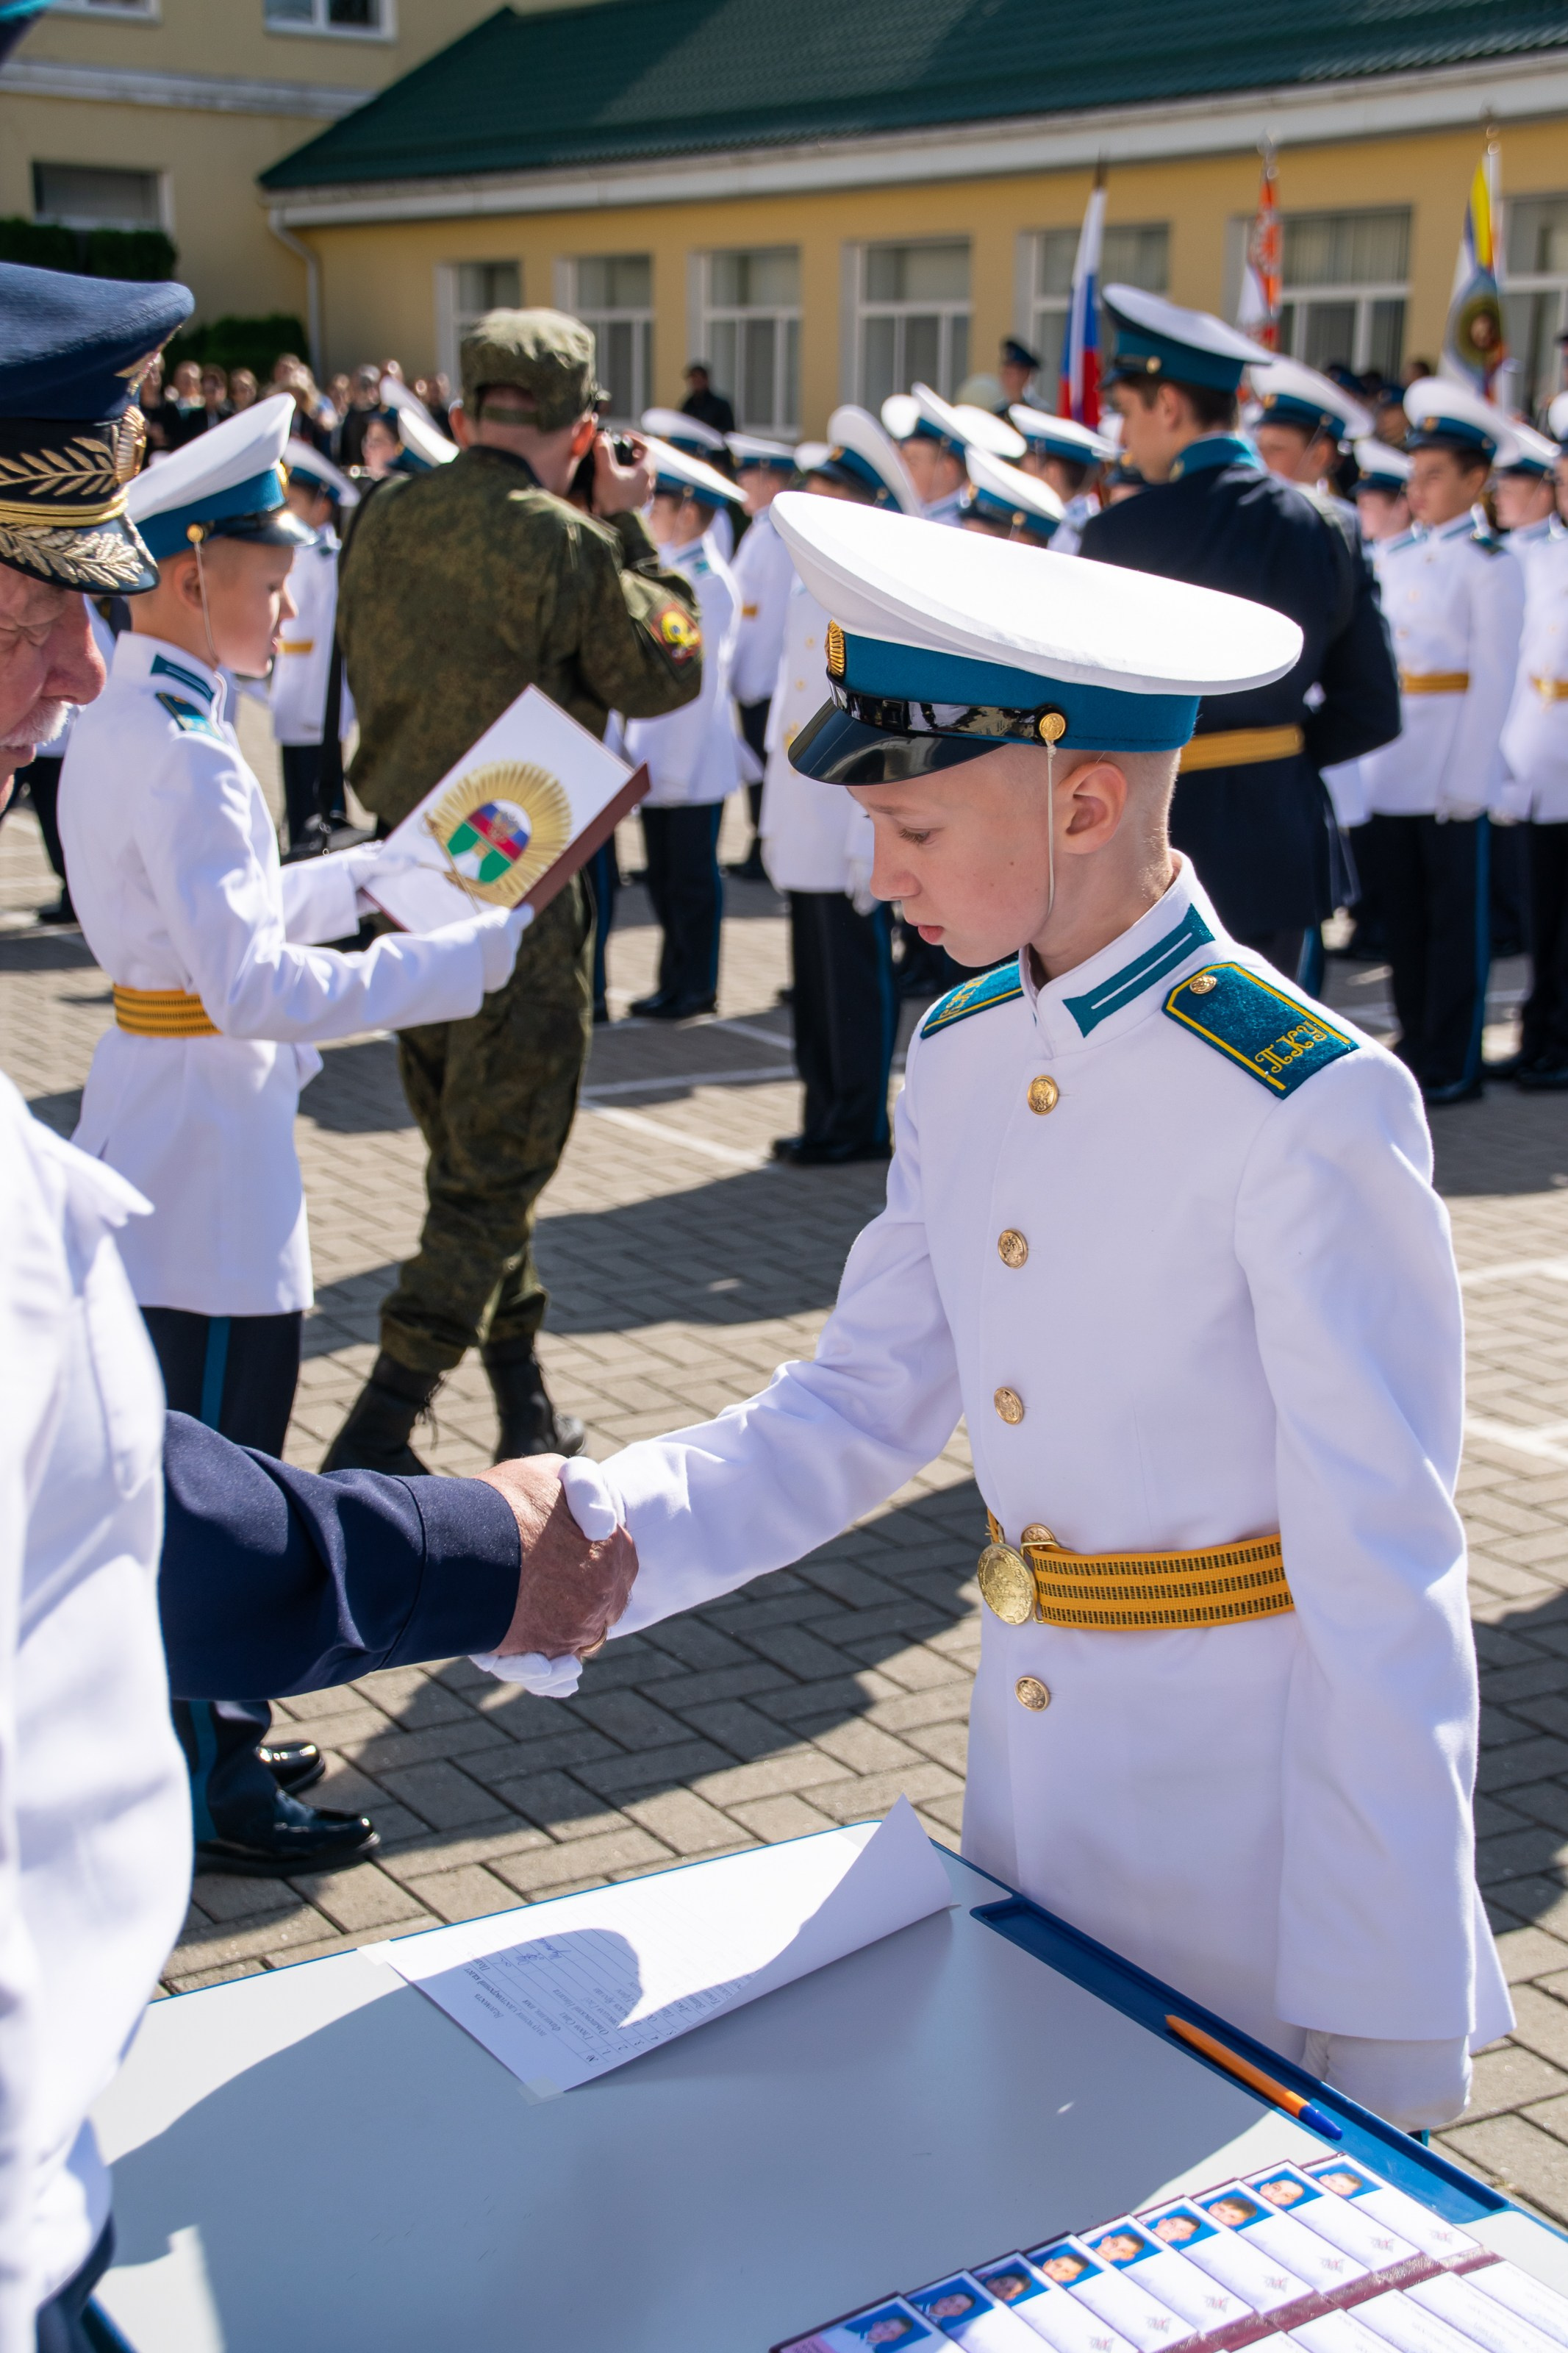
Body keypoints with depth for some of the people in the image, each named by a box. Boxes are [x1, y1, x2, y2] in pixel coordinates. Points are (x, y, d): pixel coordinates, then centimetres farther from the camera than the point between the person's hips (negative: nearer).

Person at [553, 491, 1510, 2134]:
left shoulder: (1305, 1109, -23)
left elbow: (1385, 1586, -21)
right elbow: (856, 1411, 4)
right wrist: (595, 1530, -12)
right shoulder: (960, 1058, 0)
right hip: (1027, 1771, 7)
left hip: (1254, 1828, -7)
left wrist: (1389, 2031, -18)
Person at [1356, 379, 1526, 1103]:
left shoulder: (1490, 564, -6)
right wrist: (1366, 756, 9)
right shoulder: (1395, 556, 12)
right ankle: (1415, 1047, 21)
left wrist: (1467, 780, -14)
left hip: (1453, 771, -6)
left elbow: (1494, 679, -9)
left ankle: (1452, 1064, 9)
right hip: (1390, 767, 6)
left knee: (1456, 920, 2)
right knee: (1402, 913, 11)